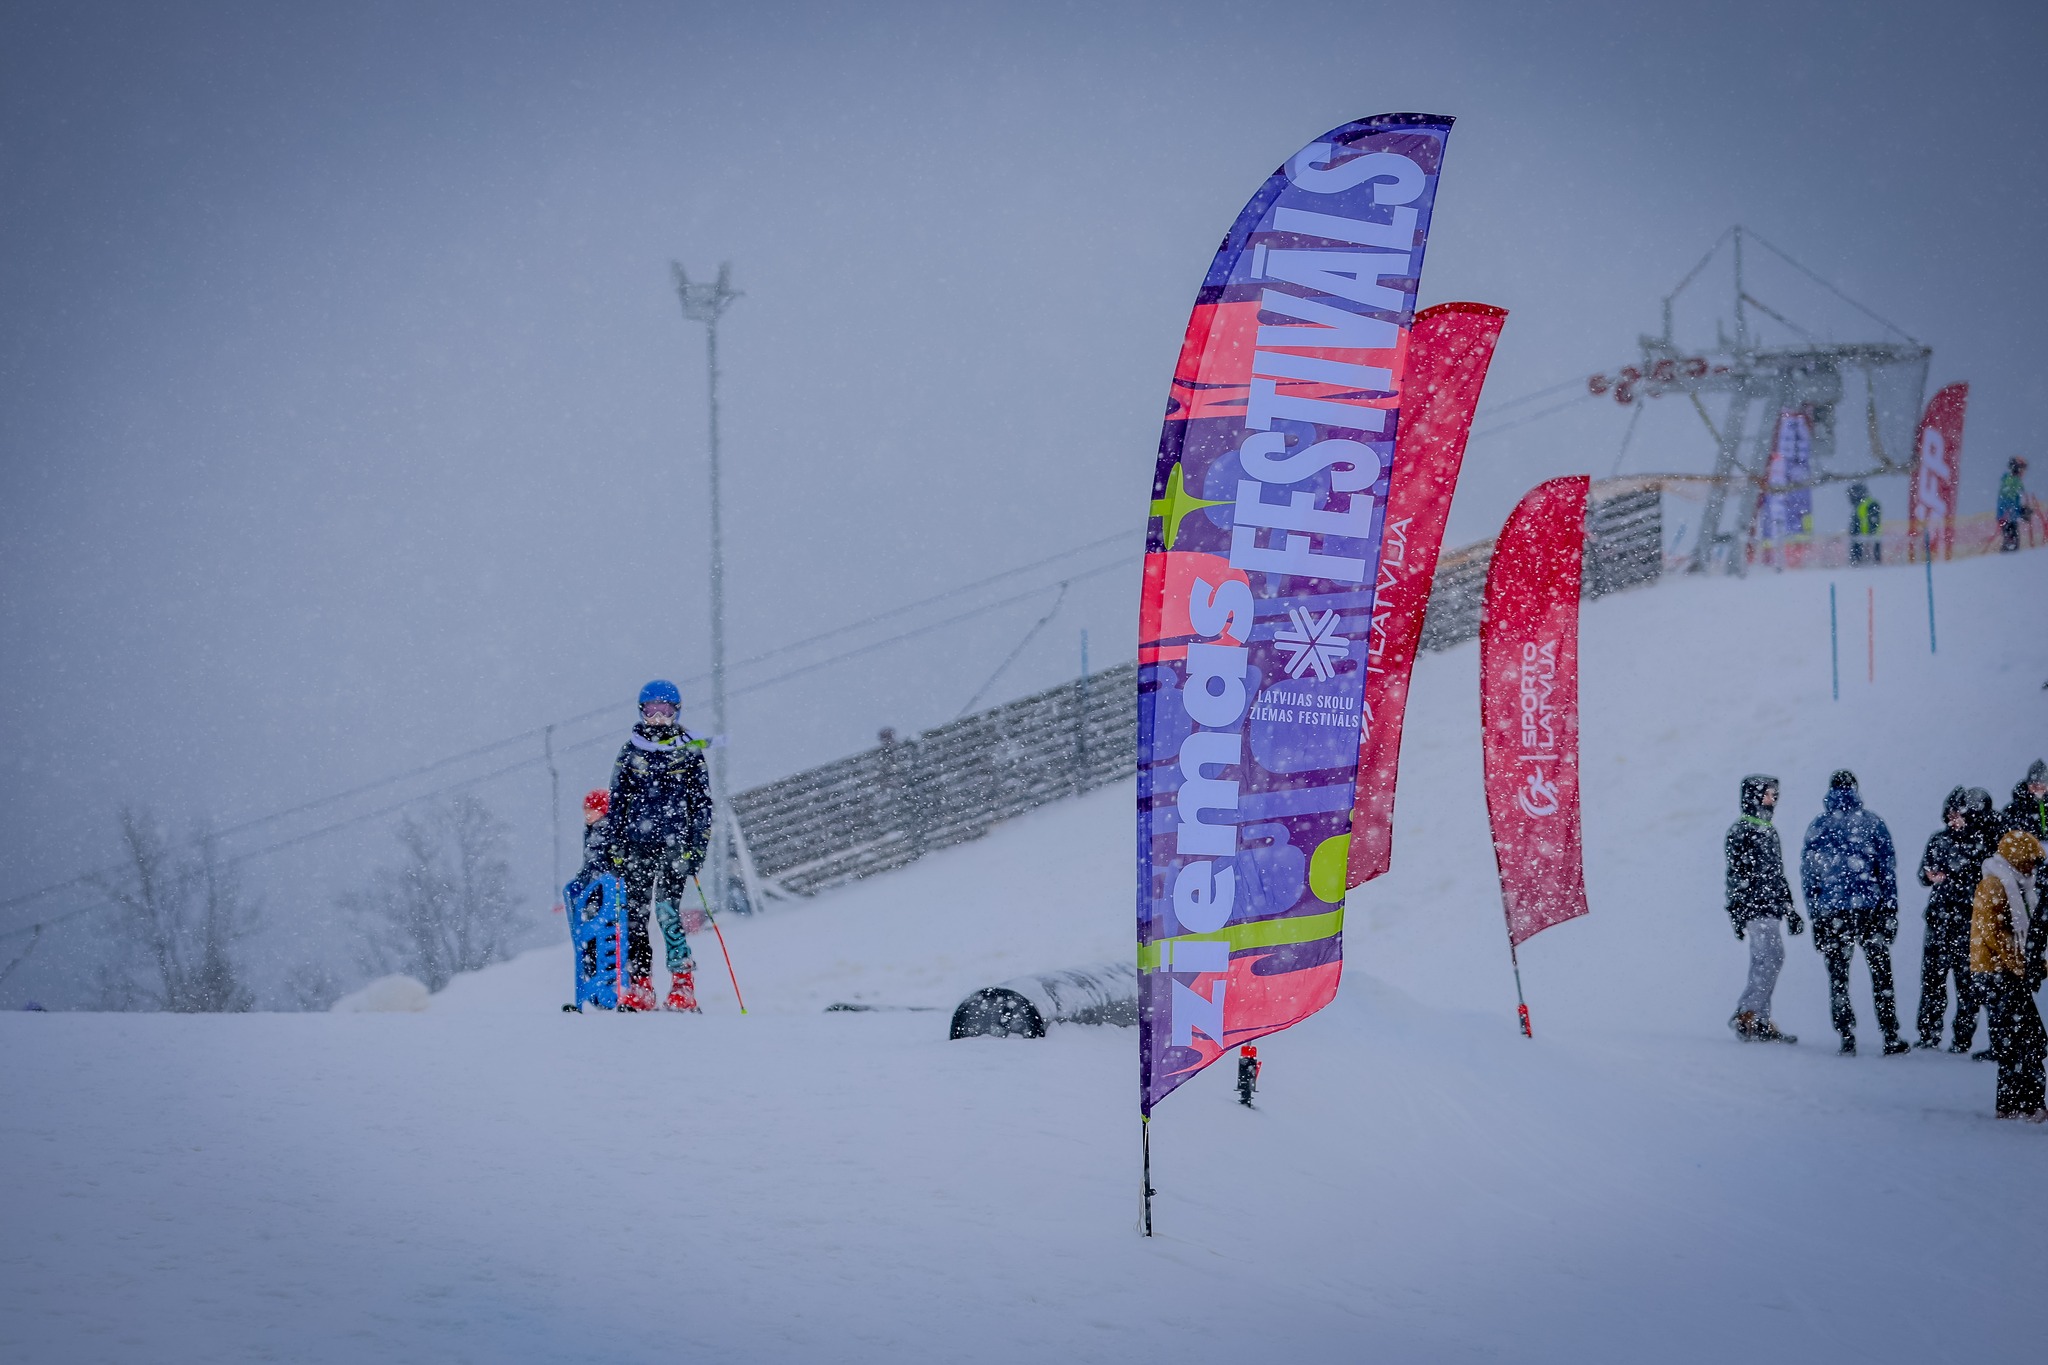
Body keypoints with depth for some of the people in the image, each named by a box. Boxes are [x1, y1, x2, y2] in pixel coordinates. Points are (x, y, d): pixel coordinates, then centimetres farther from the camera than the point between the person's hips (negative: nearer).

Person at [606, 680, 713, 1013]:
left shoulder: (689, 751, 6)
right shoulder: (631, 751, 11)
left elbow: (703, 804, 6)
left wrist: (698, 847, -3)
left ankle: (683, 986, -14)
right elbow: (617, 802, 13)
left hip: (674, 844, -3)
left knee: (667, 911, -16)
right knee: (635, 915, 0)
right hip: (637, 844, 3)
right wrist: (616, 847, 6)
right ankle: (639, 988, 6)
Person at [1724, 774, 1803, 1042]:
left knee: (1768, 963, 7)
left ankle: (1759, 1022, 9)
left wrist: (1789, 909, 26)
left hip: (1771, 909, 9)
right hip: (1755, 909, -9)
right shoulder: (1741, 832, -7)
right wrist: (1737, 913, -18)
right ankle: (1745, 1016, -11)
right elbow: (1736, 875, -13)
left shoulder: (1770, 831, 20)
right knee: (1770, 961, -14)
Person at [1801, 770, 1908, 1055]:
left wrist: (1815, 916, 11)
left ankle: (1847, 1039, 2)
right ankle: (1891, 1039, 2)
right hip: (1869, 910, -1)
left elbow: (1807, 873, 6)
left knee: (1838, 978, 8)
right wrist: (1891, 911, 3)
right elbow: (1888, 870, -1)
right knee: (1881, 974, 5)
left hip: (1832, 913, 1)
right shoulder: (1872, 823, 1)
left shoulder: (1817, 827, 5)